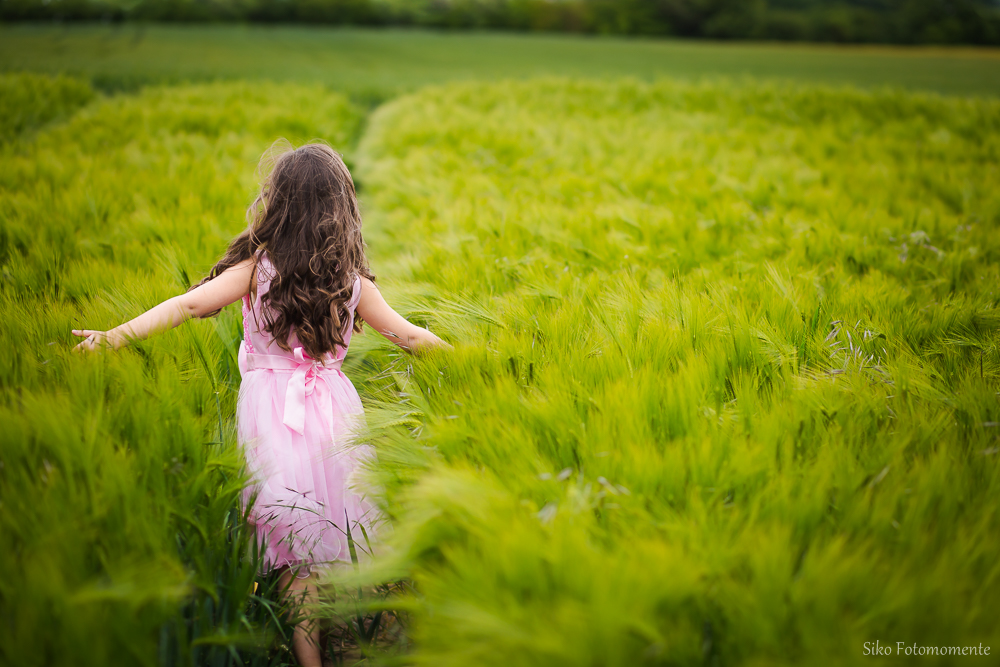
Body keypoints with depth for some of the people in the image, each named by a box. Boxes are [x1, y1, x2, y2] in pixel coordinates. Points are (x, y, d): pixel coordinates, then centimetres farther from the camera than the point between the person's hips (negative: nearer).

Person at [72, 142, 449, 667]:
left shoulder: (257, 268, -6)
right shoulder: (352, 280, 2)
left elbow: (189, 305, -11)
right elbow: (407, 336, 9)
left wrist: (115, 336, -9)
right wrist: (454, 349, 26)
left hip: (272, 414, -2)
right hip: (333, 407, 2)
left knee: (295, 546, 3)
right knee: (338, 526, 12)